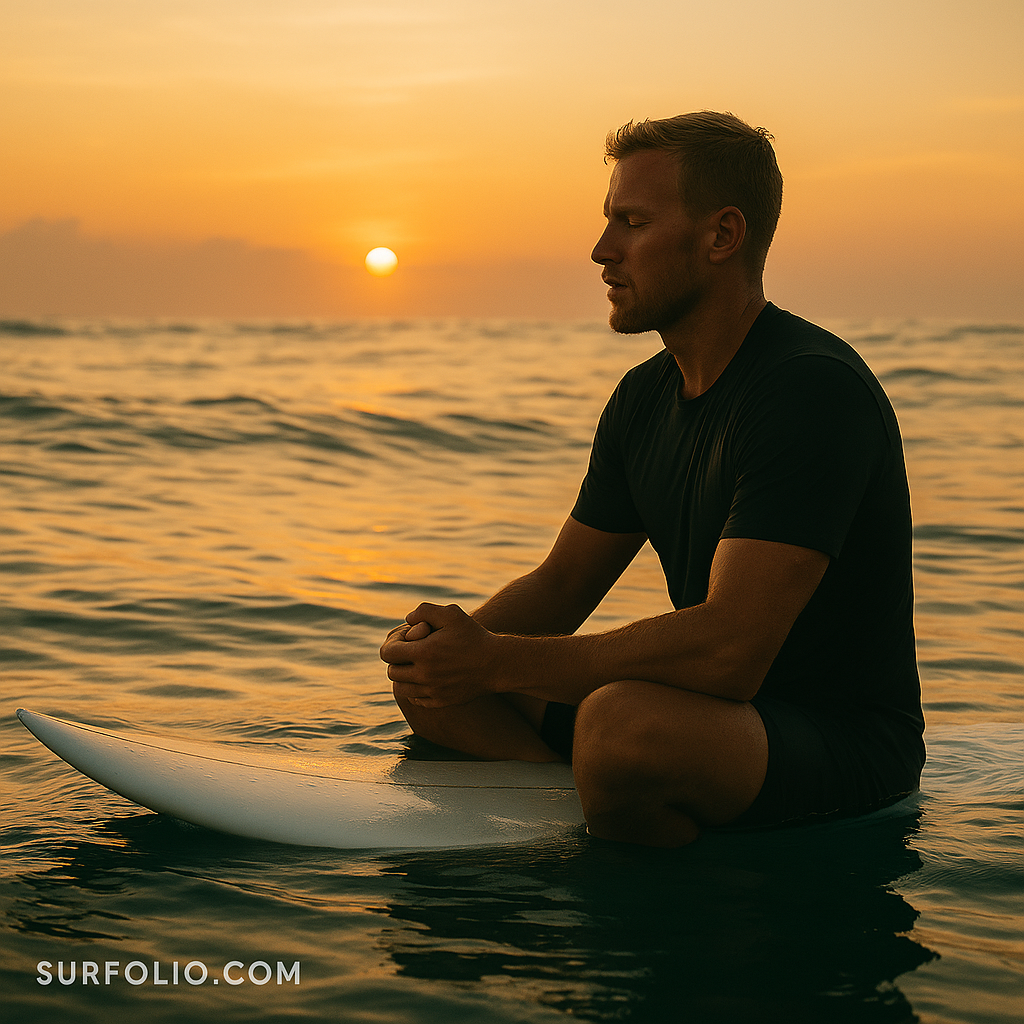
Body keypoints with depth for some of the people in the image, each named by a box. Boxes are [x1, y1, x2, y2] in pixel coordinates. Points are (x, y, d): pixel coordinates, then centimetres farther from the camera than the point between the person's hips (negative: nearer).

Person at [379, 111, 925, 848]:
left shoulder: (814, 389, -22)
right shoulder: (646, 397, 8)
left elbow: (728, 650, -30)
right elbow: (561, 585, 13)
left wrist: (498, 661, -26)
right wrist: (455, 640, -10)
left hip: (841, 743, -8)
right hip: (710, 708, 9)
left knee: (621, 721, -38)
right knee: (433, 689, 4)